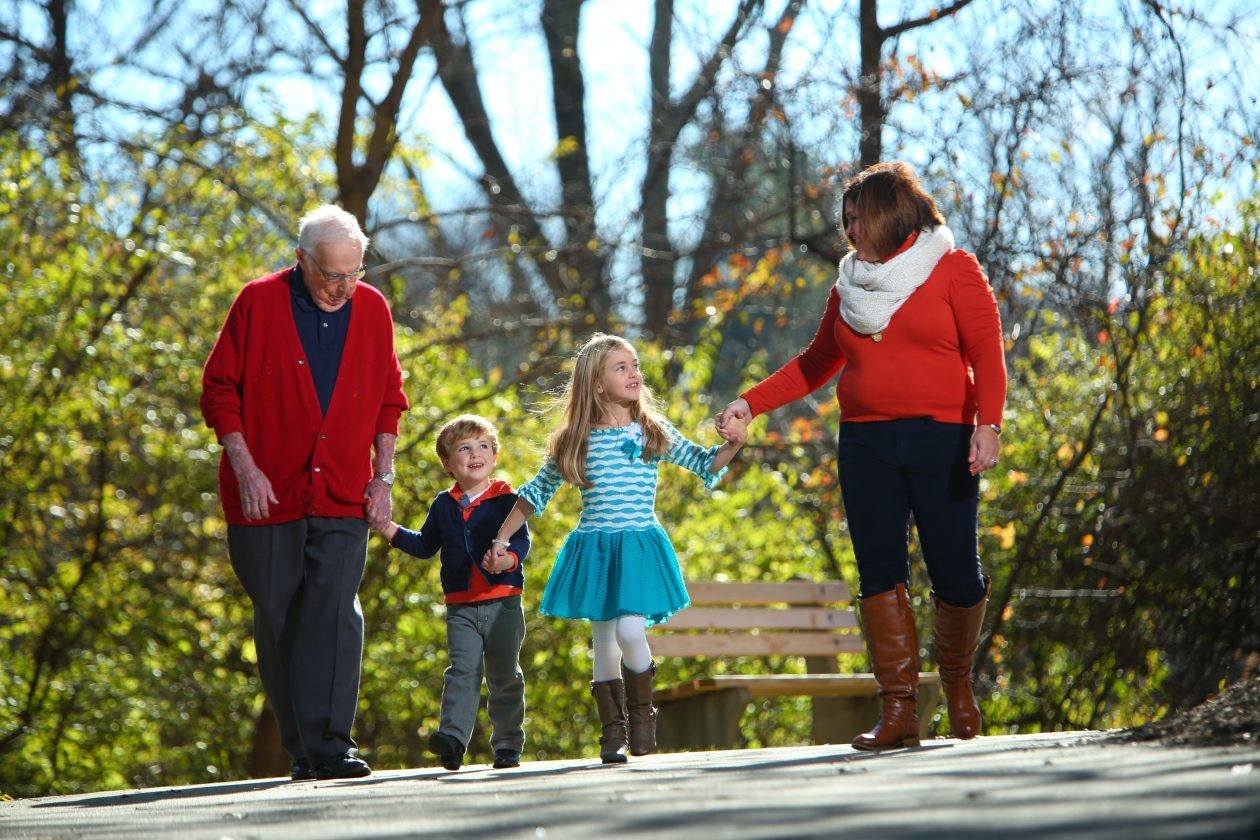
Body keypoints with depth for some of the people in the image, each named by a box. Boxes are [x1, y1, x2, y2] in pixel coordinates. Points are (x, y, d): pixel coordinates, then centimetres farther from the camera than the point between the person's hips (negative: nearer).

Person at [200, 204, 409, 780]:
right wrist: (246, 469, -10)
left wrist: (383, 477, 6)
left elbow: (388, 400, 15)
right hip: (268, 495, -1)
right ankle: (302, 751, 12)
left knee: (335, 613, -13)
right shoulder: (259, 302, -3)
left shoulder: (372, 310, 6)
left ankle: (329, 745, -15)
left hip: (343, 497, 1)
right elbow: (219, 389, -1)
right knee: (277, 619, 2)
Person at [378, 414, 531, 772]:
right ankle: (452, 736, -17)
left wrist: (508, 559, -31)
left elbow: (521, 539, -9)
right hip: (460, 607, 2)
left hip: (503, 603, -2)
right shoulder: (444, 505, 11)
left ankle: (508, 743, 10)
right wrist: (392, 530, 11)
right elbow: (425, 545, 23)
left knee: (504, 676, 4)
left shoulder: (506, 500, 0)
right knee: (462, 672, -8)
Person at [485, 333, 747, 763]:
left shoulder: (654, 432, 4)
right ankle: (612, 732, 12)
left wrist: (730, 446, -9)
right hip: (593, 549, 1)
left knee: (630, 631, -17)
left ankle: (641, 710, 7)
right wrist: (501, 539, 12)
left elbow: (704, 464, 12)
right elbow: (536, 492, 13)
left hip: (640, 547, -1)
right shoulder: (574, 442, 4)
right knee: (604, 642, 3)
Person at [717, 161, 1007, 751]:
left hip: (941, 437, -4)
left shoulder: (952, 270, 3)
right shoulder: (850, 286, 16)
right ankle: (899, 711, -4)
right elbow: (817, 363, 24)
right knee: (880, 574, -4)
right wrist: (751, 402, 16)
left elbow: (987, 353, -4)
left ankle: (956, 678, 23)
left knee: (954, 571, -4)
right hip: (865, 443, 4)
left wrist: (987, 424, -17)